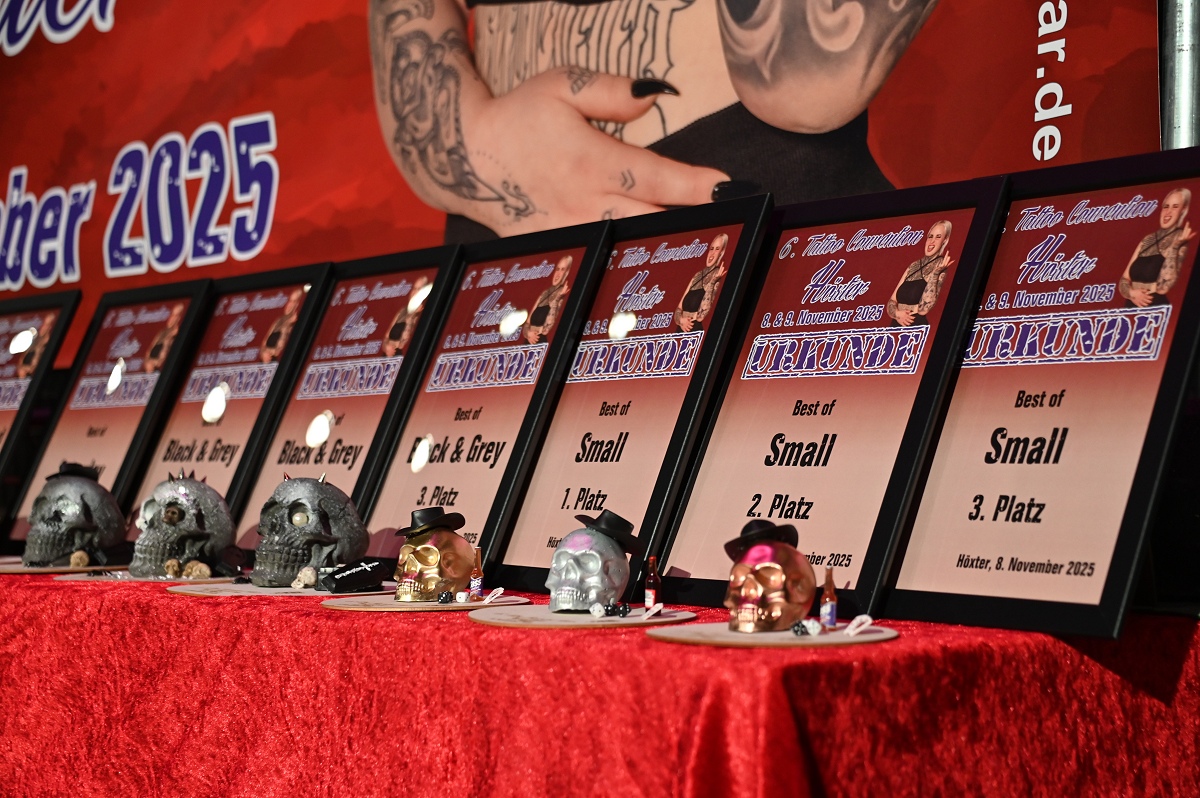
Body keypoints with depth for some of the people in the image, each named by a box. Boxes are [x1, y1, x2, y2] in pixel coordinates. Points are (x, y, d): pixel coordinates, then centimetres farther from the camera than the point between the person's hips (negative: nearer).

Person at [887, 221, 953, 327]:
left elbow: (923, 309, -12)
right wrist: (897, 313, -8)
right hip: (896, 326, 4)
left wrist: (935, 272, -16)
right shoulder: (914, 266, 14)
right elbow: (891, 302, 12)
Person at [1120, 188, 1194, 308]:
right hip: (1131, 307, 4)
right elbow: (1124, 280, 11)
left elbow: (1163, 287, -14)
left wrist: (1175, 245, -15)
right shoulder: (1148, 240, 12)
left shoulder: (1180, 240, -2)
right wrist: (1131, 293, -10)